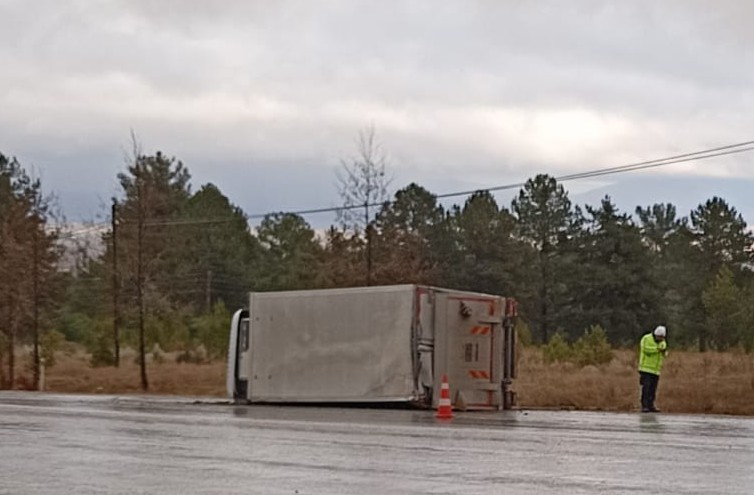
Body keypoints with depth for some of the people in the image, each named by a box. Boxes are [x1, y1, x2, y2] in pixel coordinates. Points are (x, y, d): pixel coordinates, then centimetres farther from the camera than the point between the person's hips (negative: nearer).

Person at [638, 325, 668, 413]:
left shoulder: (663, 342, 13)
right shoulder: (646, 338, -6)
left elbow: (663, 354, 7)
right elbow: (646, 349, -19)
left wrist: (664, 351, -16)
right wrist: (657, 349, -24)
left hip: (656, 369, 6)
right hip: (646, 367, -6)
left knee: (653, 389, 5)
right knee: (646, 387, -11)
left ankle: (650, 406, 11)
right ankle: (644, 406, -11)